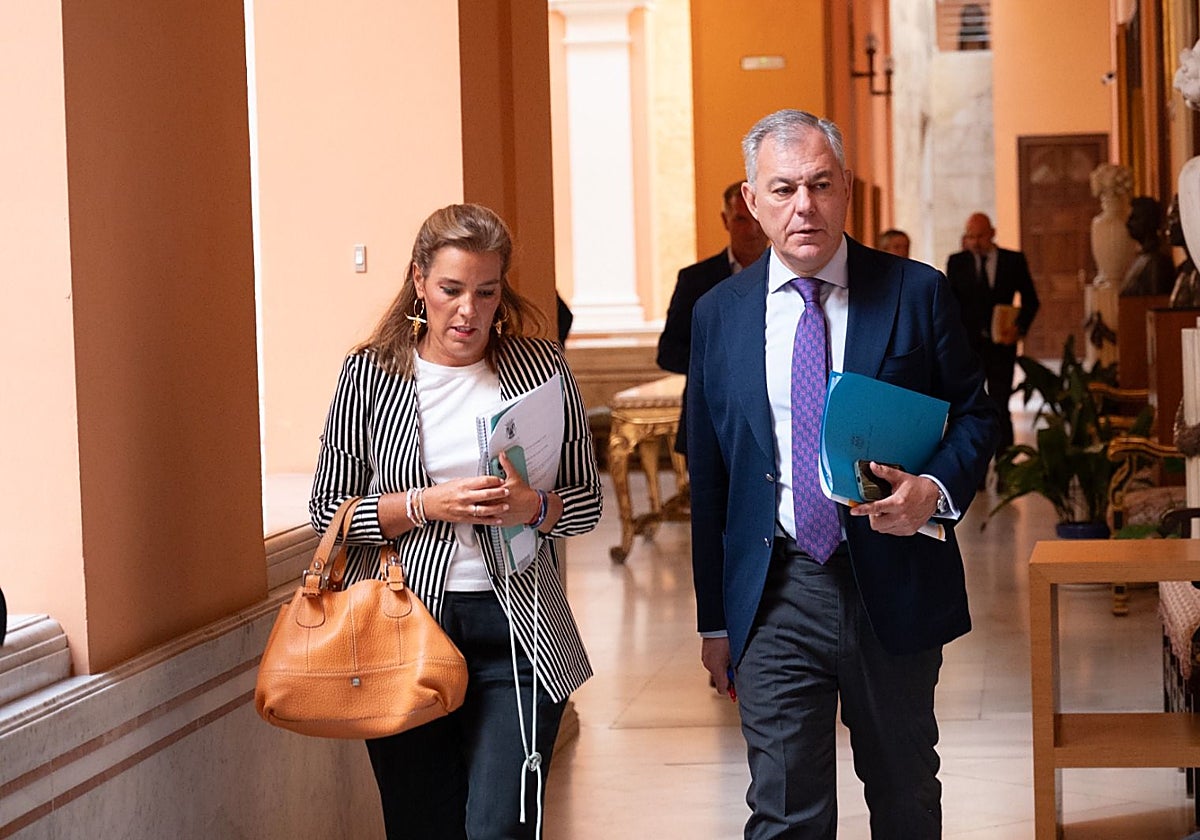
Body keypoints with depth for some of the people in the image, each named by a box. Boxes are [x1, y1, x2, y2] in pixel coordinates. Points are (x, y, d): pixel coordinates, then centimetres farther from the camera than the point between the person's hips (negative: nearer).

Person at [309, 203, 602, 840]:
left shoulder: (542, 368, 4)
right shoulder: (369, 374, 2)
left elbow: (588, 500, 8)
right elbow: (328, 508, 3)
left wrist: (533, 508, -13)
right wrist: (426, 506, -12)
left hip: (516, 627, 0)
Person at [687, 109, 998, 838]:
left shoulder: (916, 293, -2)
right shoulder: (720, 313, 4)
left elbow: (974, 415, 5)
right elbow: (708, 476, 8)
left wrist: (935, 489, -18)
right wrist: (715, 619, 9)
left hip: (893, 583, 0)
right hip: (773, 594, 0)